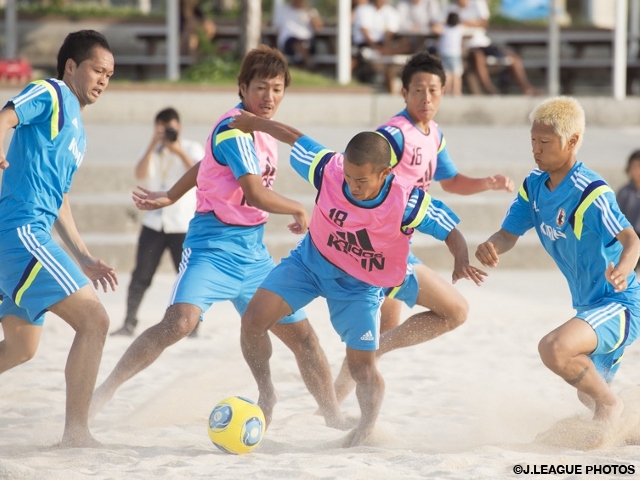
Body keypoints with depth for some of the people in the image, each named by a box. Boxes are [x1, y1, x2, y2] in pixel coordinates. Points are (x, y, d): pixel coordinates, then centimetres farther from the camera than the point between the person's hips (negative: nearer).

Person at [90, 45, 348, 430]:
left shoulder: (262, 128, 11)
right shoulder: (235, 129, -15)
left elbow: (209, 164, 25)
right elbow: (256, 193, -23)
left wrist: (170, 197, 29)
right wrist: (299, 211, -8)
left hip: (253, 251, 8)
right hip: (214, 245, -8)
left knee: (303, 335, 7)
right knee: (179, 323, -27)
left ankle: (335, 418, 19)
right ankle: (102, 394, -19)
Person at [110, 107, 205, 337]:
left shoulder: (192, 149, 2)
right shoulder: (153, 151, 10)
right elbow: (140, 174, -9)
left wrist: (180, 152, -27)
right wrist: (153, 145, -17)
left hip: (183, 225, -3)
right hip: (154, 223, 3)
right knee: (141, 276, 0)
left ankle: (192, 326, -1)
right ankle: (129, 323, 5)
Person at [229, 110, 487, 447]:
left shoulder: (407, 203, -32)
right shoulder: (329, 169, -26)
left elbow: (450, 231, -23)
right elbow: (294, 138, -8)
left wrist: (461, 261, -43)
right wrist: (255, 123, 5)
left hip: (360, 285, -2)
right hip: (310, 261, 2)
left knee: (362, 364, -3)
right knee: (254, 319, -13)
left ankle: (368, 424, 27)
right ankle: (266, 395, 10)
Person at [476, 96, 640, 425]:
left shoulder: (590, 192, -23)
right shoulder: (534, 186, 1)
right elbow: (509, 235, 5)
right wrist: (491, 247, -19)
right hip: (588, 307, 9)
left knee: (554, 349, -32)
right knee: (589, 391, 23)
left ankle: (610, 406, -8)